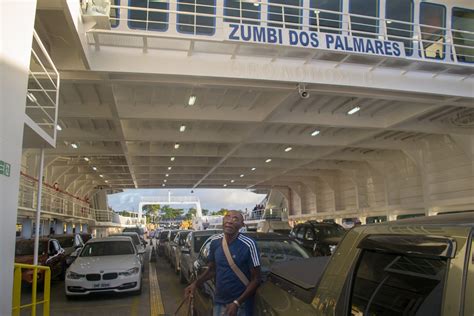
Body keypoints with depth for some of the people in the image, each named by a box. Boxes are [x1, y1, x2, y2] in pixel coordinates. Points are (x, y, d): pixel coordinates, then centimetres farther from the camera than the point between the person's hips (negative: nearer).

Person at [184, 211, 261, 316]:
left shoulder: (248, 245, -19)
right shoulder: (215, 241, -3)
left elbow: (255, 279, -13)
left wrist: (237, 303, -19)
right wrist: (196, 283, -5)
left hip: (241, 304, -4)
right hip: (219, 302, 5)